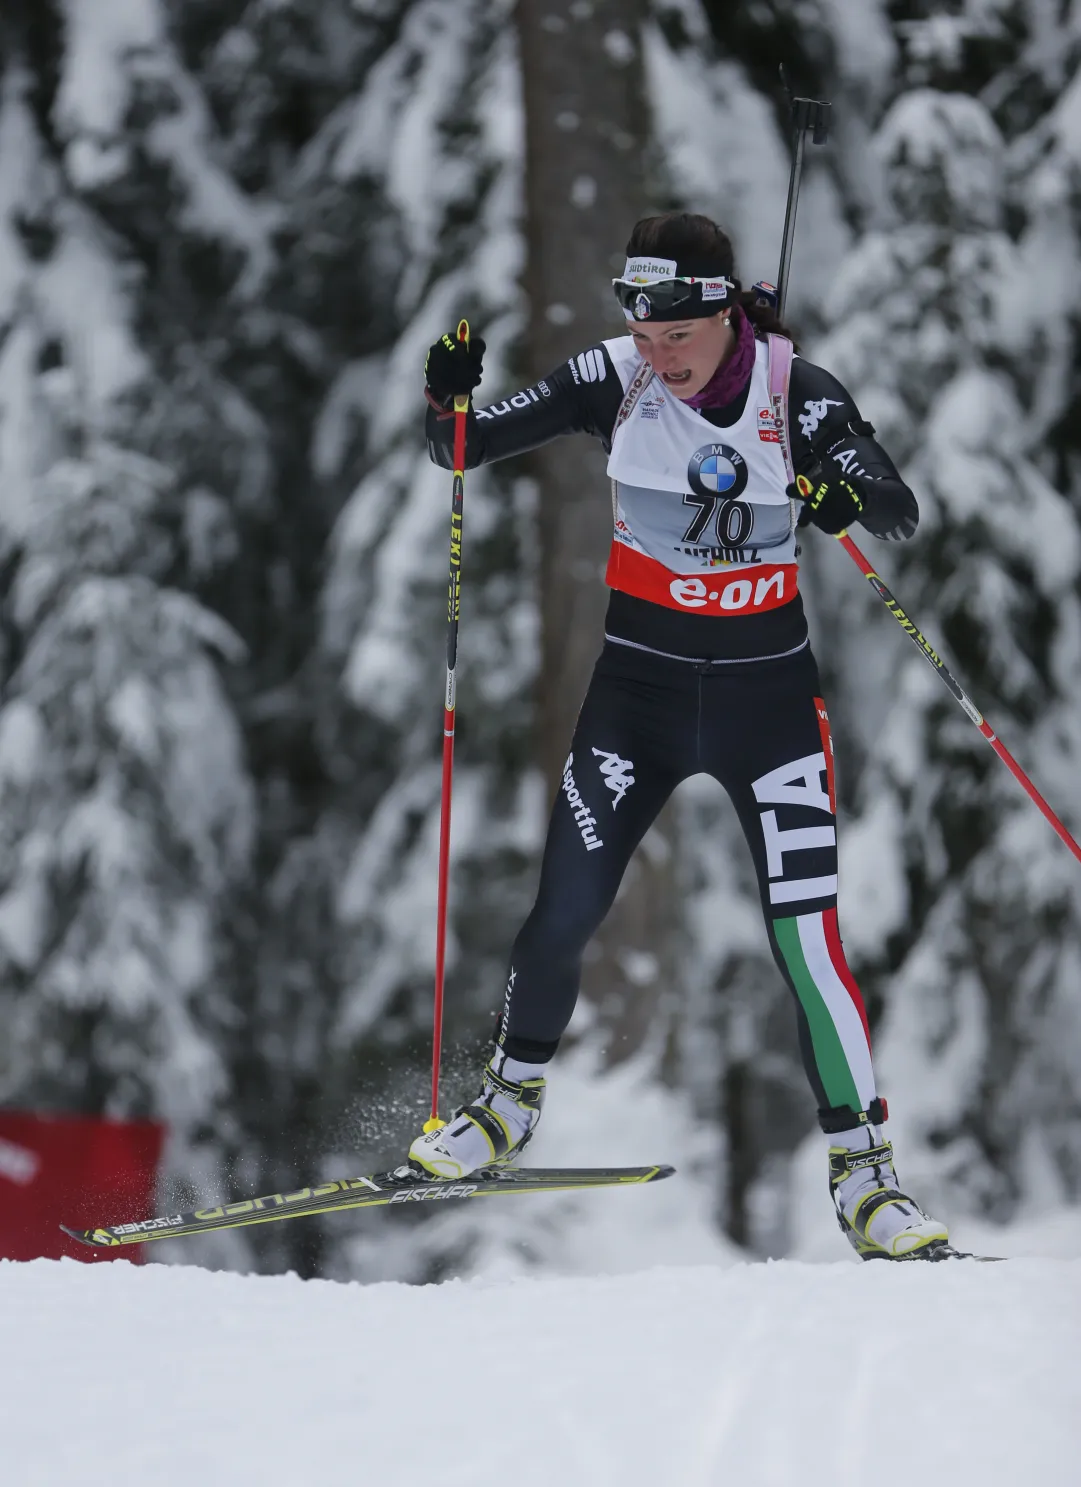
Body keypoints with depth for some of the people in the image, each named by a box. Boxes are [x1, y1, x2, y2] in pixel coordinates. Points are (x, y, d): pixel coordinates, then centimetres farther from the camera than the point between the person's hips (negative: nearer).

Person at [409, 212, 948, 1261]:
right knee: (563, 910, 1)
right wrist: (448, 399, -29)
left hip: (766, 690, -2)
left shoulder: (797, 393, -13)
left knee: (805, 936, -12)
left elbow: (901, 516, -17)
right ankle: (511, 1101, 28)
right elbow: (461, 450, -6)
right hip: (639, 680, 2)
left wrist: (848, 497, -39)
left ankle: (863, 1172, -3)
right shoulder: (613, 381, -9)